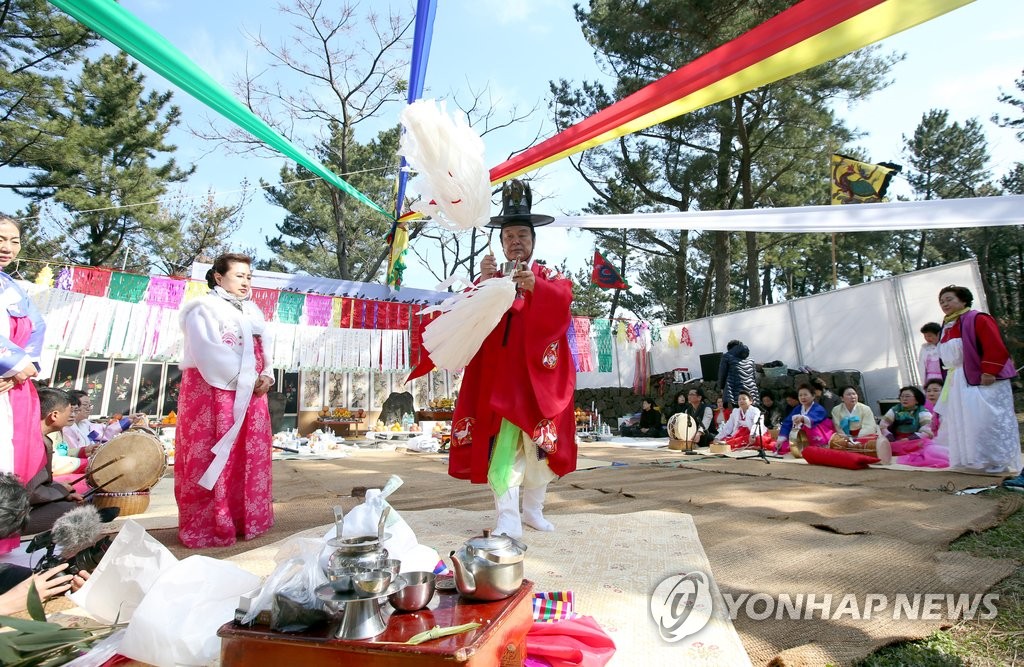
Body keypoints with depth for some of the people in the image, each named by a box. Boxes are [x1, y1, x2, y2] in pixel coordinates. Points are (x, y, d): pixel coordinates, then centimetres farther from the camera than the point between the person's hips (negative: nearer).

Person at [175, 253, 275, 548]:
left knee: (250, 458, 9)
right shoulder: (204, 308, -4)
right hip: (213, 393, -7)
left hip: (251, 394, 7)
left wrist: (266, 376, -5)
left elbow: (264, 350, 15)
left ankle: (245, 519, 19)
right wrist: (245, 380, -17)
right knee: (213, 459, -4)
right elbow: (208, 354, -16)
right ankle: (205, 526, 6)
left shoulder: (252, 312, 19)